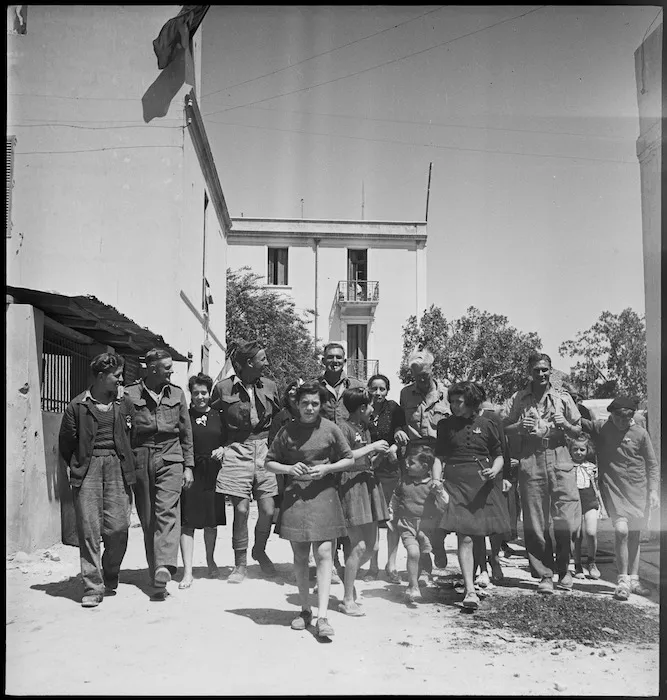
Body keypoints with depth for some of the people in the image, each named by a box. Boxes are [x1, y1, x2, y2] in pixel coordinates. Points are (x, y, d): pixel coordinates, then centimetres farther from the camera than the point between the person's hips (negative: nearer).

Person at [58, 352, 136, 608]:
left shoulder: (125, 404, 10)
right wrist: (78, 466, 8)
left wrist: (127, 464, 10)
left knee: (118, 527, -4)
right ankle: (93, 588, 3)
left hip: (117, 467, 2)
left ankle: (110, 579, 20)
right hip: (87, 469, -1)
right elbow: (65, 443, 10)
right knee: (88, 529, -5)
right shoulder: (77, 406, 3)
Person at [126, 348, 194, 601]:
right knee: (147, 518, 3)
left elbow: (186, 432, 15)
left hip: (170, 459, 1)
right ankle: (155, 572, 11)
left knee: (167, 512, -15)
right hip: (140, 459, 0)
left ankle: (164, 568, -26)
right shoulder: (130, 394, 2)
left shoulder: (177, 394, 11)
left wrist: (188, 466, 10)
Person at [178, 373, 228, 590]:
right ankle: (187, 572, -3)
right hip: (190, 472, -3)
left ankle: (210, 561, 34)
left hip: (213, 473, 3)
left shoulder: (218, 416, 8)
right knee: (188, 522, -6)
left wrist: (222, 450, -3)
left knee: (211, 522, 13)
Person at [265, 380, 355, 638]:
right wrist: (289, 469, -9)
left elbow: (349, 460, 7)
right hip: (295, 496, 2)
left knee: (324, 554, -9)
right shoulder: (287, 431, 2)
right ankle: (305, 610, 23)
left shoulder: (330, 429, -1)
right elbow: (269, 463, 9)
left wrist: (327, 468, -9)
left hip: (323, 494, -1)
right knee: (300, 557, 8)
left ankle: (322, 617, -9)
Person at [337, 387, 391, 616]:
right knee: (359, 545, -9)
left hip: (368, 483, 9)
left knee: (371, 545, 9)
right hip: (351, 485, -9)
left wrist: (382, 452, 8)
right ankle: (347, 600, 2)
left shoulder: (365, 429, 18)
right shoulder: (345, 428, -10)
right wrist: (371, 447, -17)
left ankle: (347, 577, 29)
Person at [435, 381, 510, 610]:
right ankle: (470, 591, -12)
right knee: (464, 537, -10)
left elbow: (499, 456, 10)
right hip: (456, 482, -1)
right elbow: (439, 457, 9)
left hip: (483, 482, 1)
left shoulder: (486, 424, 7)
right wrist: (437, 480, -5)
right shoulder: (446, 425, 8)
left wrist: (494, 471, -10)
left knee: (484, 533, 5)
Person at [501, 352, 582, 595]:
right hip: (530, 460, 0)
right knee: (535, 522, 1)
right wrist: (519, 426, -10)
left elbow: (578, 431, 13)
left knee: (566, 519, -6)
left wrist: (564, 424, -7)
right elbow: (502, 428, 9)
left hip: (560, 459, 0)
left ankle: (563, 568, 17)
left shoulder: (563, 398, 10)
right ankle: (544, 575, 12)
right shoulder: (518, 399, 8)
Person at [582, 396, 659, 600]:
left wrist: (653, 490, -1)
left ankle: (634, 580, 24)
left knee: (634, 535, 11)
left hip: (638, 490, 2)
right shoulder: (600, 428, -4)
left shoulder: (640, 434, -1)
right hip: (613, 489, -2)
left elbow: (652, 464, 4)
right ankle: (623, 581, -6)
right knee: (621, 531, -16)